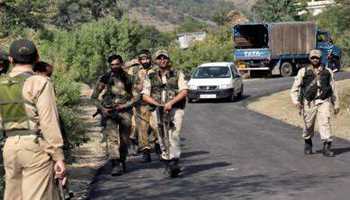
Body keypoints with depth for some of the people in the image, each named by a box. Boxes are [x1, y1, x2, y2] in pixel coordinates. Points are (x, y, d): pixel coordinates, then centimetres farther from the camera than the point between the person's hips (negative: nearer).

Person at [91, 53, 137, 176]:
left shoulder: (128, 78, 5)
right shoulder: (105, 78, 1)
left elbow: (135, 97, 6)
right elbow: (94, 96, 5)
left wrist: (124, 105, -9)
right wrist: (102, 108, -9)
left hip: (124, 111, 2)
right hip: (109, 111, -2)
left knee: (124, 140, 8)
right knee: (112, 137, -16)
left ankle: (122, 162, 27)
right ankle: (115, 164, -23)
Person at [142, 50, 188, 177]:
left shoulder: (178, 74, 9)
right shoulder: (150, 77, 14)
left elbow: (184, 91, -2)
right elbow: (145, 95, 8)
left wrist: (170, 103, -14)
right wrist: (158, 104, -8)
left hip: (175, 108, -2)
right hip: (158, 109, 2)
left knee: (174, 134, -18)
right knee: (162, 137, -1)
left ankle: (174, 161, -23)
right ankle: (167, 162, 8)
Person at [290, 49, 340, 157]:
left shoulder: (328, 72, 9)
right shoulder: (303, 71, 4)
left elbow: (333, 89, 15)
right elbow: (295, 88, 2)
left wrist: (336, 104, 15)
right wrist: (296, 101, -13)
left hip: (323, 101, 0)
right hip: (309, 102, 0)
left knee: (325, 123, -14)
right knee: (308, 125, 8)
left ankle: (326, 147, -15)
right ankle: (308, 144, 32)